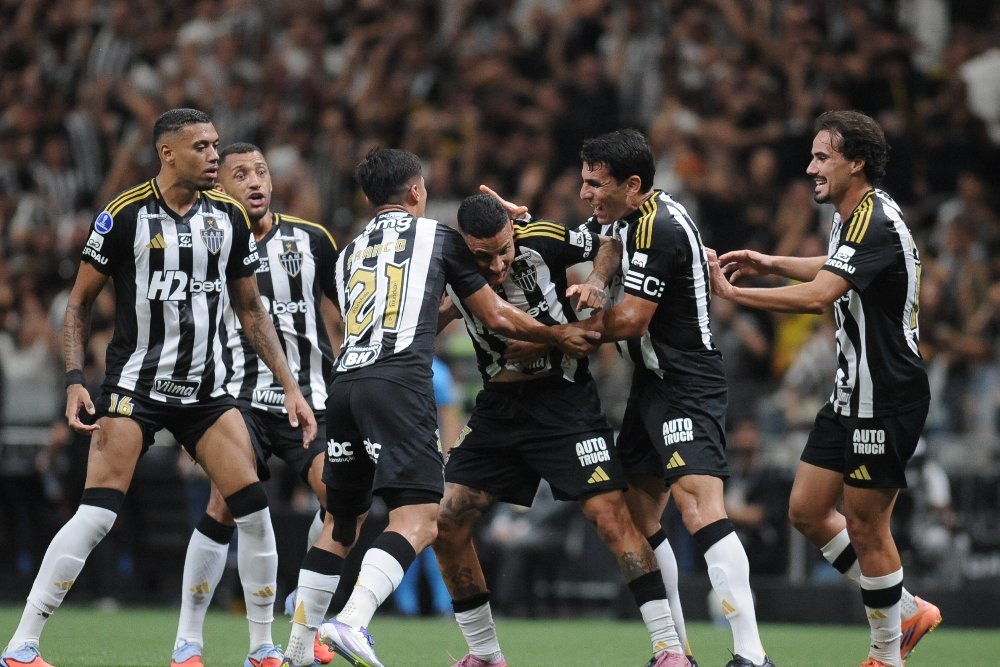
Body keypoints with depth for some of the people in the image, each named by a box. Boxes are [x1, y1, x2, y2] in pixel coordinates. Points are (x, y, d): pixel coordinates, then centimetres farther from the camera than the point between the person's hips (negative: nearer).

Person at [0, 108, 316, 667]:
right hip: (134, 386, -4)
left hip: (207, 390, 4)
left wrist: (290, 387, 8)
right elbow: (80, 303, 0)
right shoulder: (125, 215, -8)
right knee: (97, 514, -16)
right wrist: (75, 382, -10)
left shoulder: (229, 217, 5)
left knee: (253, 508, -7)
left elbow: (251, 310, 14)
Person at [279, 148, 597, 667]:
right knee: (419, 518, -12)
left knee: (341, 521, 19)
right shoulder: (439, 236, 12)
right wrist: (559, 336, 27)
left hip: (345, 384, 6)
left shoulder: (348, 254, 26)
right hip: (399, 384, -6)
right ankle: (352, 623, -32)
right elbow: (496, 316, 14)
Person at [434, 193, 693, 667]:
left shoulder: (542, 240, -16)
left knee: (611, 516, -16)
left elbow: (610, 244, -1)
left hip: (562, 400, -4)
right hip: (497, 409, 4)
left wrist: (596, 280, -17)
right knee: (446, 525, -1)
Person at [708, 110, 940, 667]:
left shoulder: (876, 223, -22)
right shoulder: (853, 218, 9)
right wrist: (772, 264, 19)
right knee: (807, 511, 11)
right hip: (852, 393, 10)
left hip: (887, 401, -10)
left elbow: (818, 296, -33)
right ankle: (905, 611, 23)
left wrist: (734, 293, -27)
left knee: (864, 527, -2)